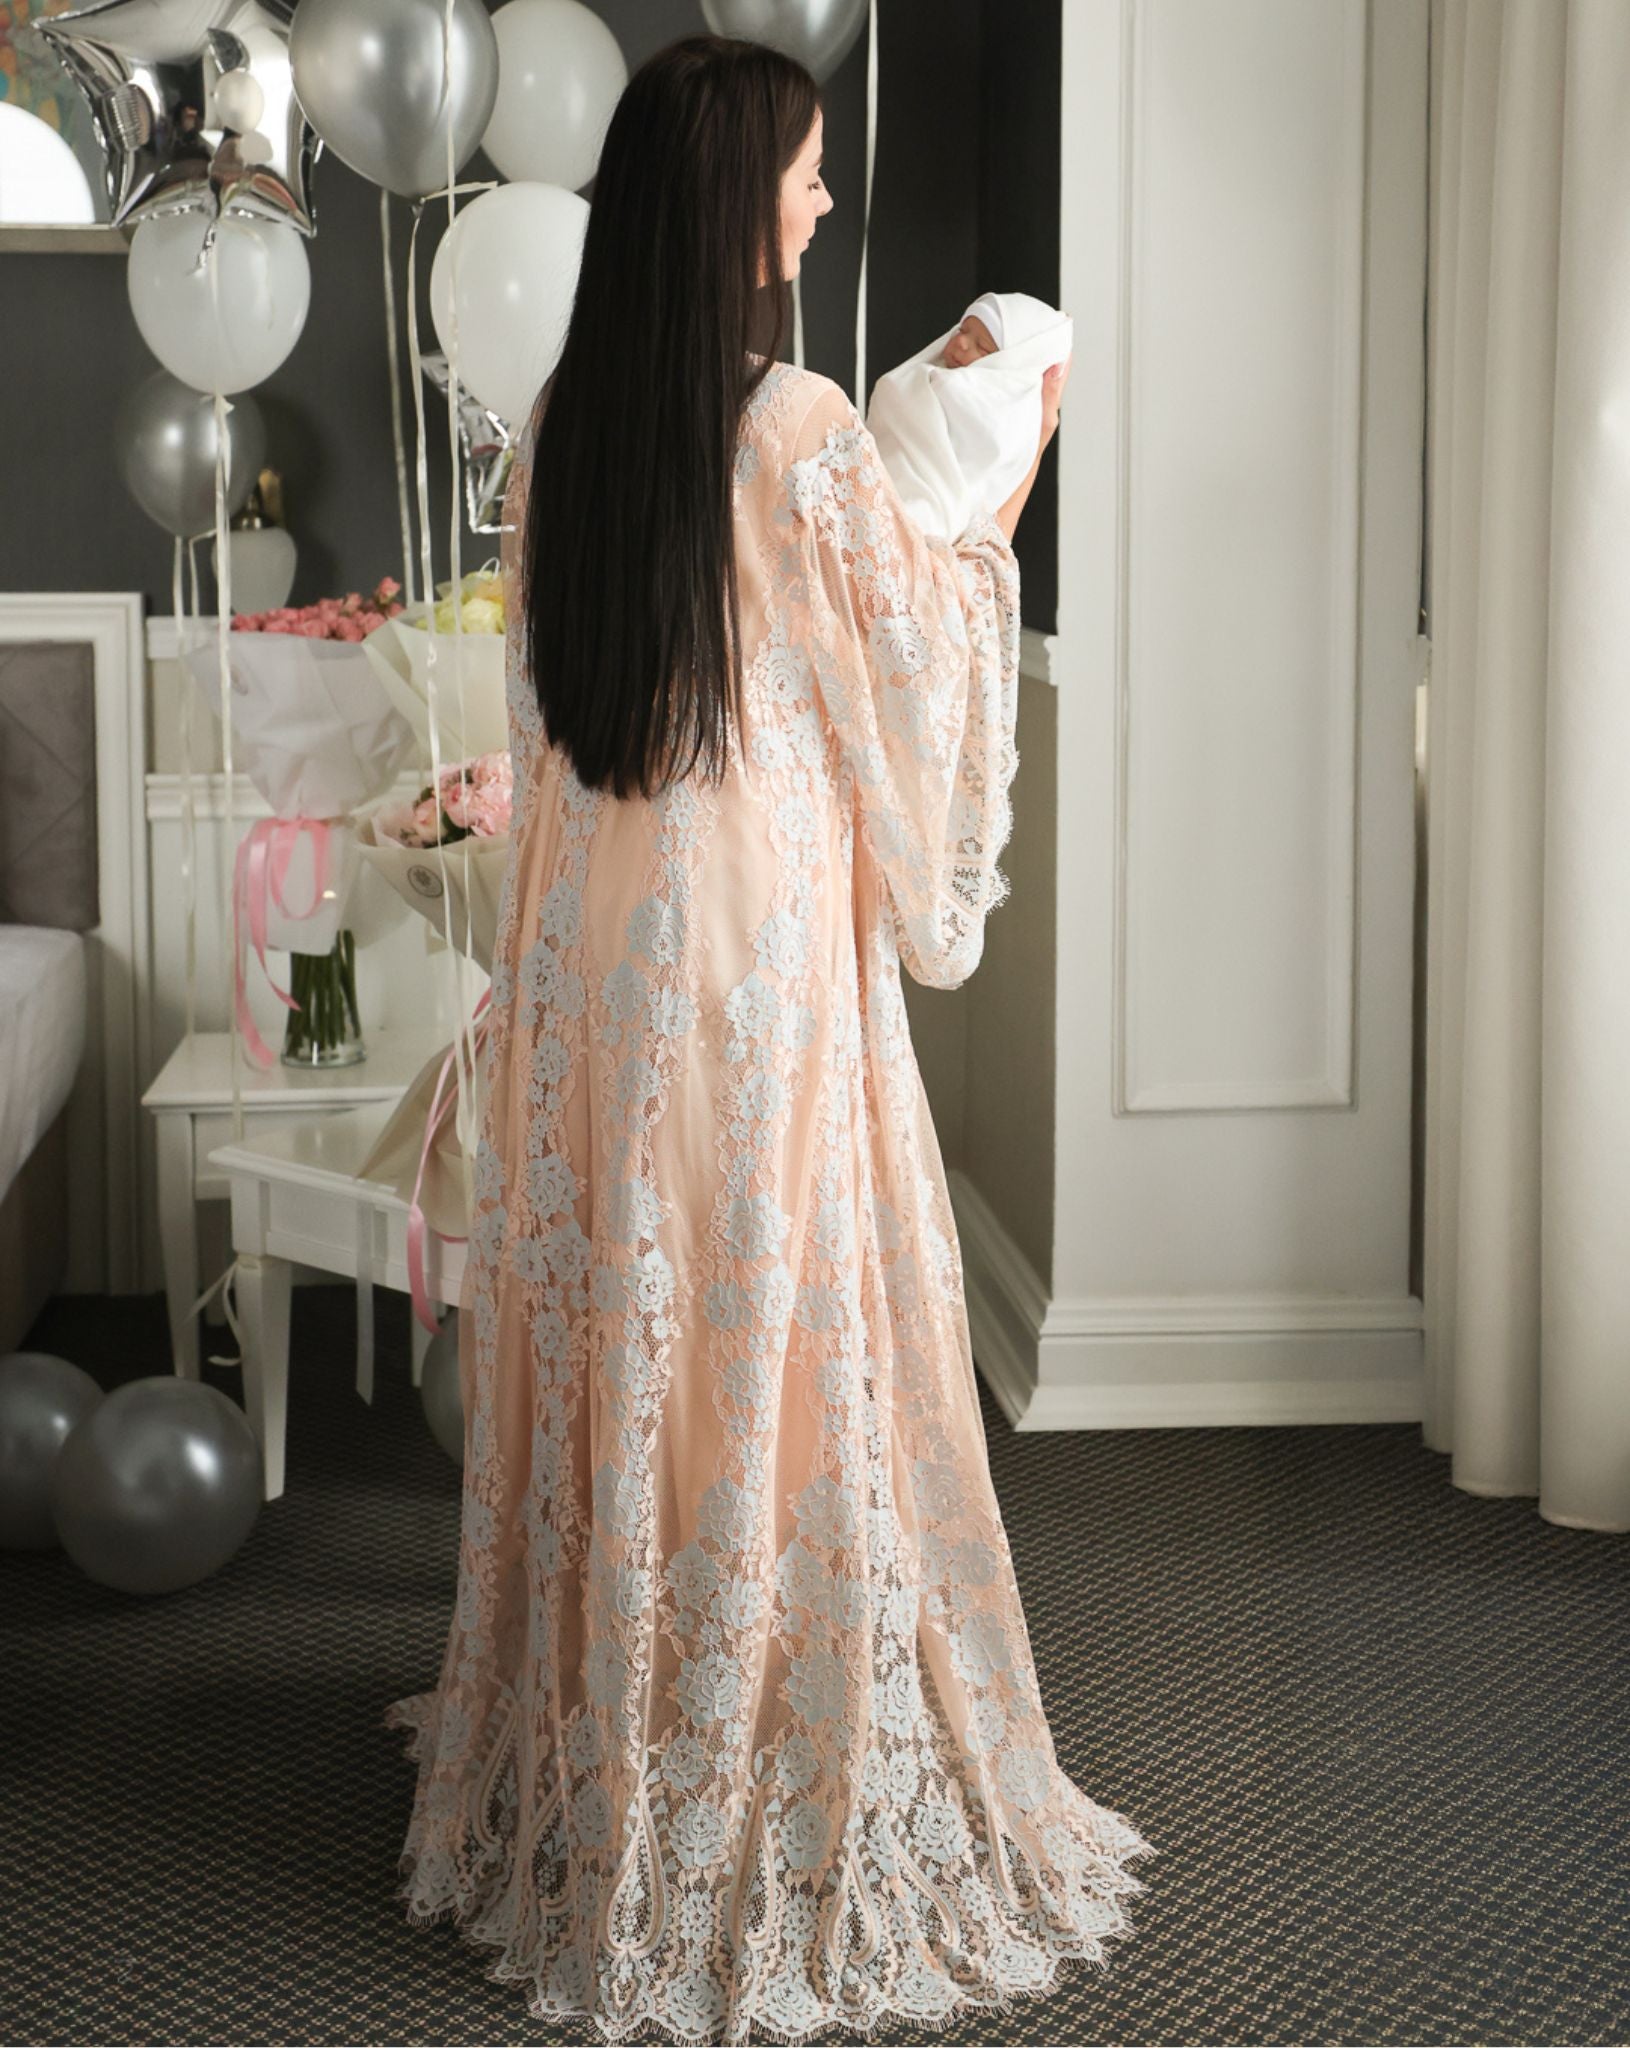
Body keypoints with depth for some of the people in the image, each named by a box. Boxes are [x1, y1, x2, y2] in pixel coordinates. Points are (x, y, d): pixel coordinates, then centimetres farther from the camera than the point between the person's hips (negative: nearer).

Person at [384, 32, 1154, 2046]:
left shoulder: (559, 427, 4)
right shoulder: (800, 430, -16)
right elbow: (902, 655, -4)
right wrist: (990, 520, 13)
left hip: (585, 940, 6)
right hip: (756, 929, -6)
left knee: (613, 1330, 16)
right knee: (771, 1324, 4)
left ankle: (586, 1749, 30)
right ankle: (785, 1785, 15)